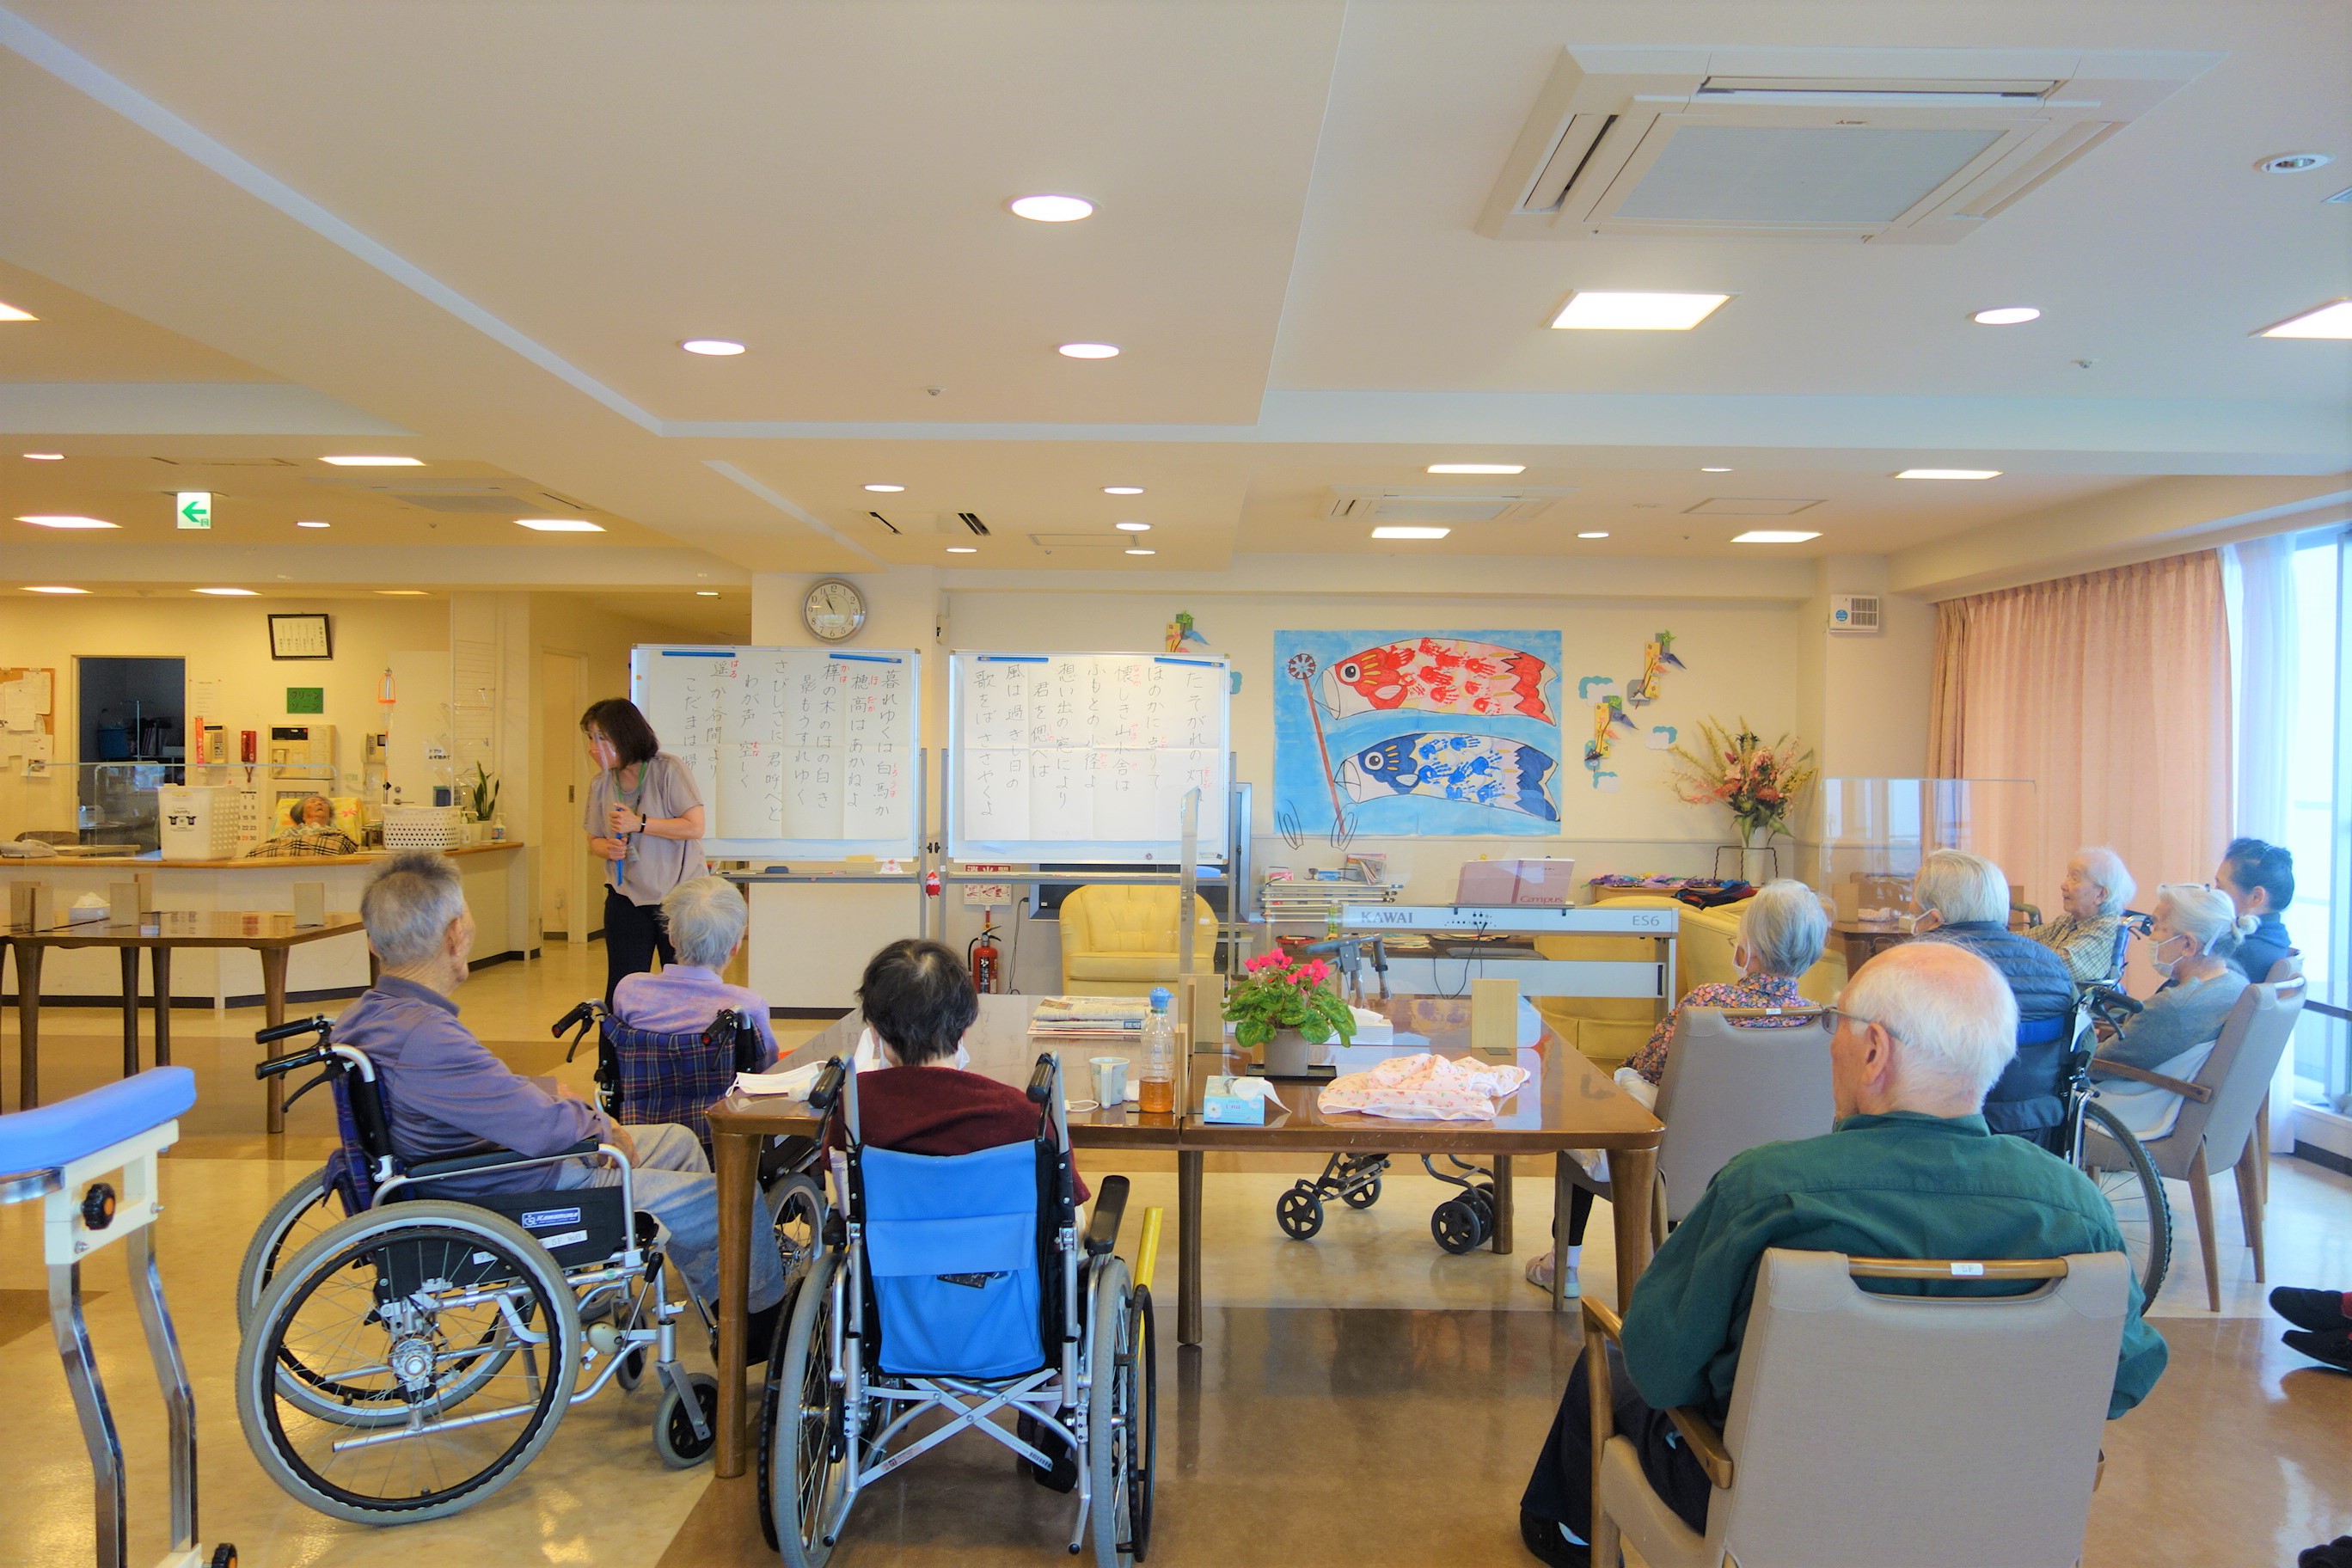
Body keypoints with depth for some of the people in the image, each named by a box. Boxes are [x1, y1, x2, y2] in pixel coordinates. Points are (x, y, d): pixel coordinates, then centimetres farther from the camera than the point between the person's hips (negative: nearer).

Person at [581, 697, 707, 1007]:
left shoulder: (668, 770, -11)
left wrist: (640, 824, -21)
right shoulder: (601, 784, 4)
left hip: (678, 897, -4)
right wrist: (608, 848, -9)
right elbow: (594, 841, 14)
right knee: (620, 992, 4)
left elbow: (695, 827, -16)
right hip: (626, 898, 4)